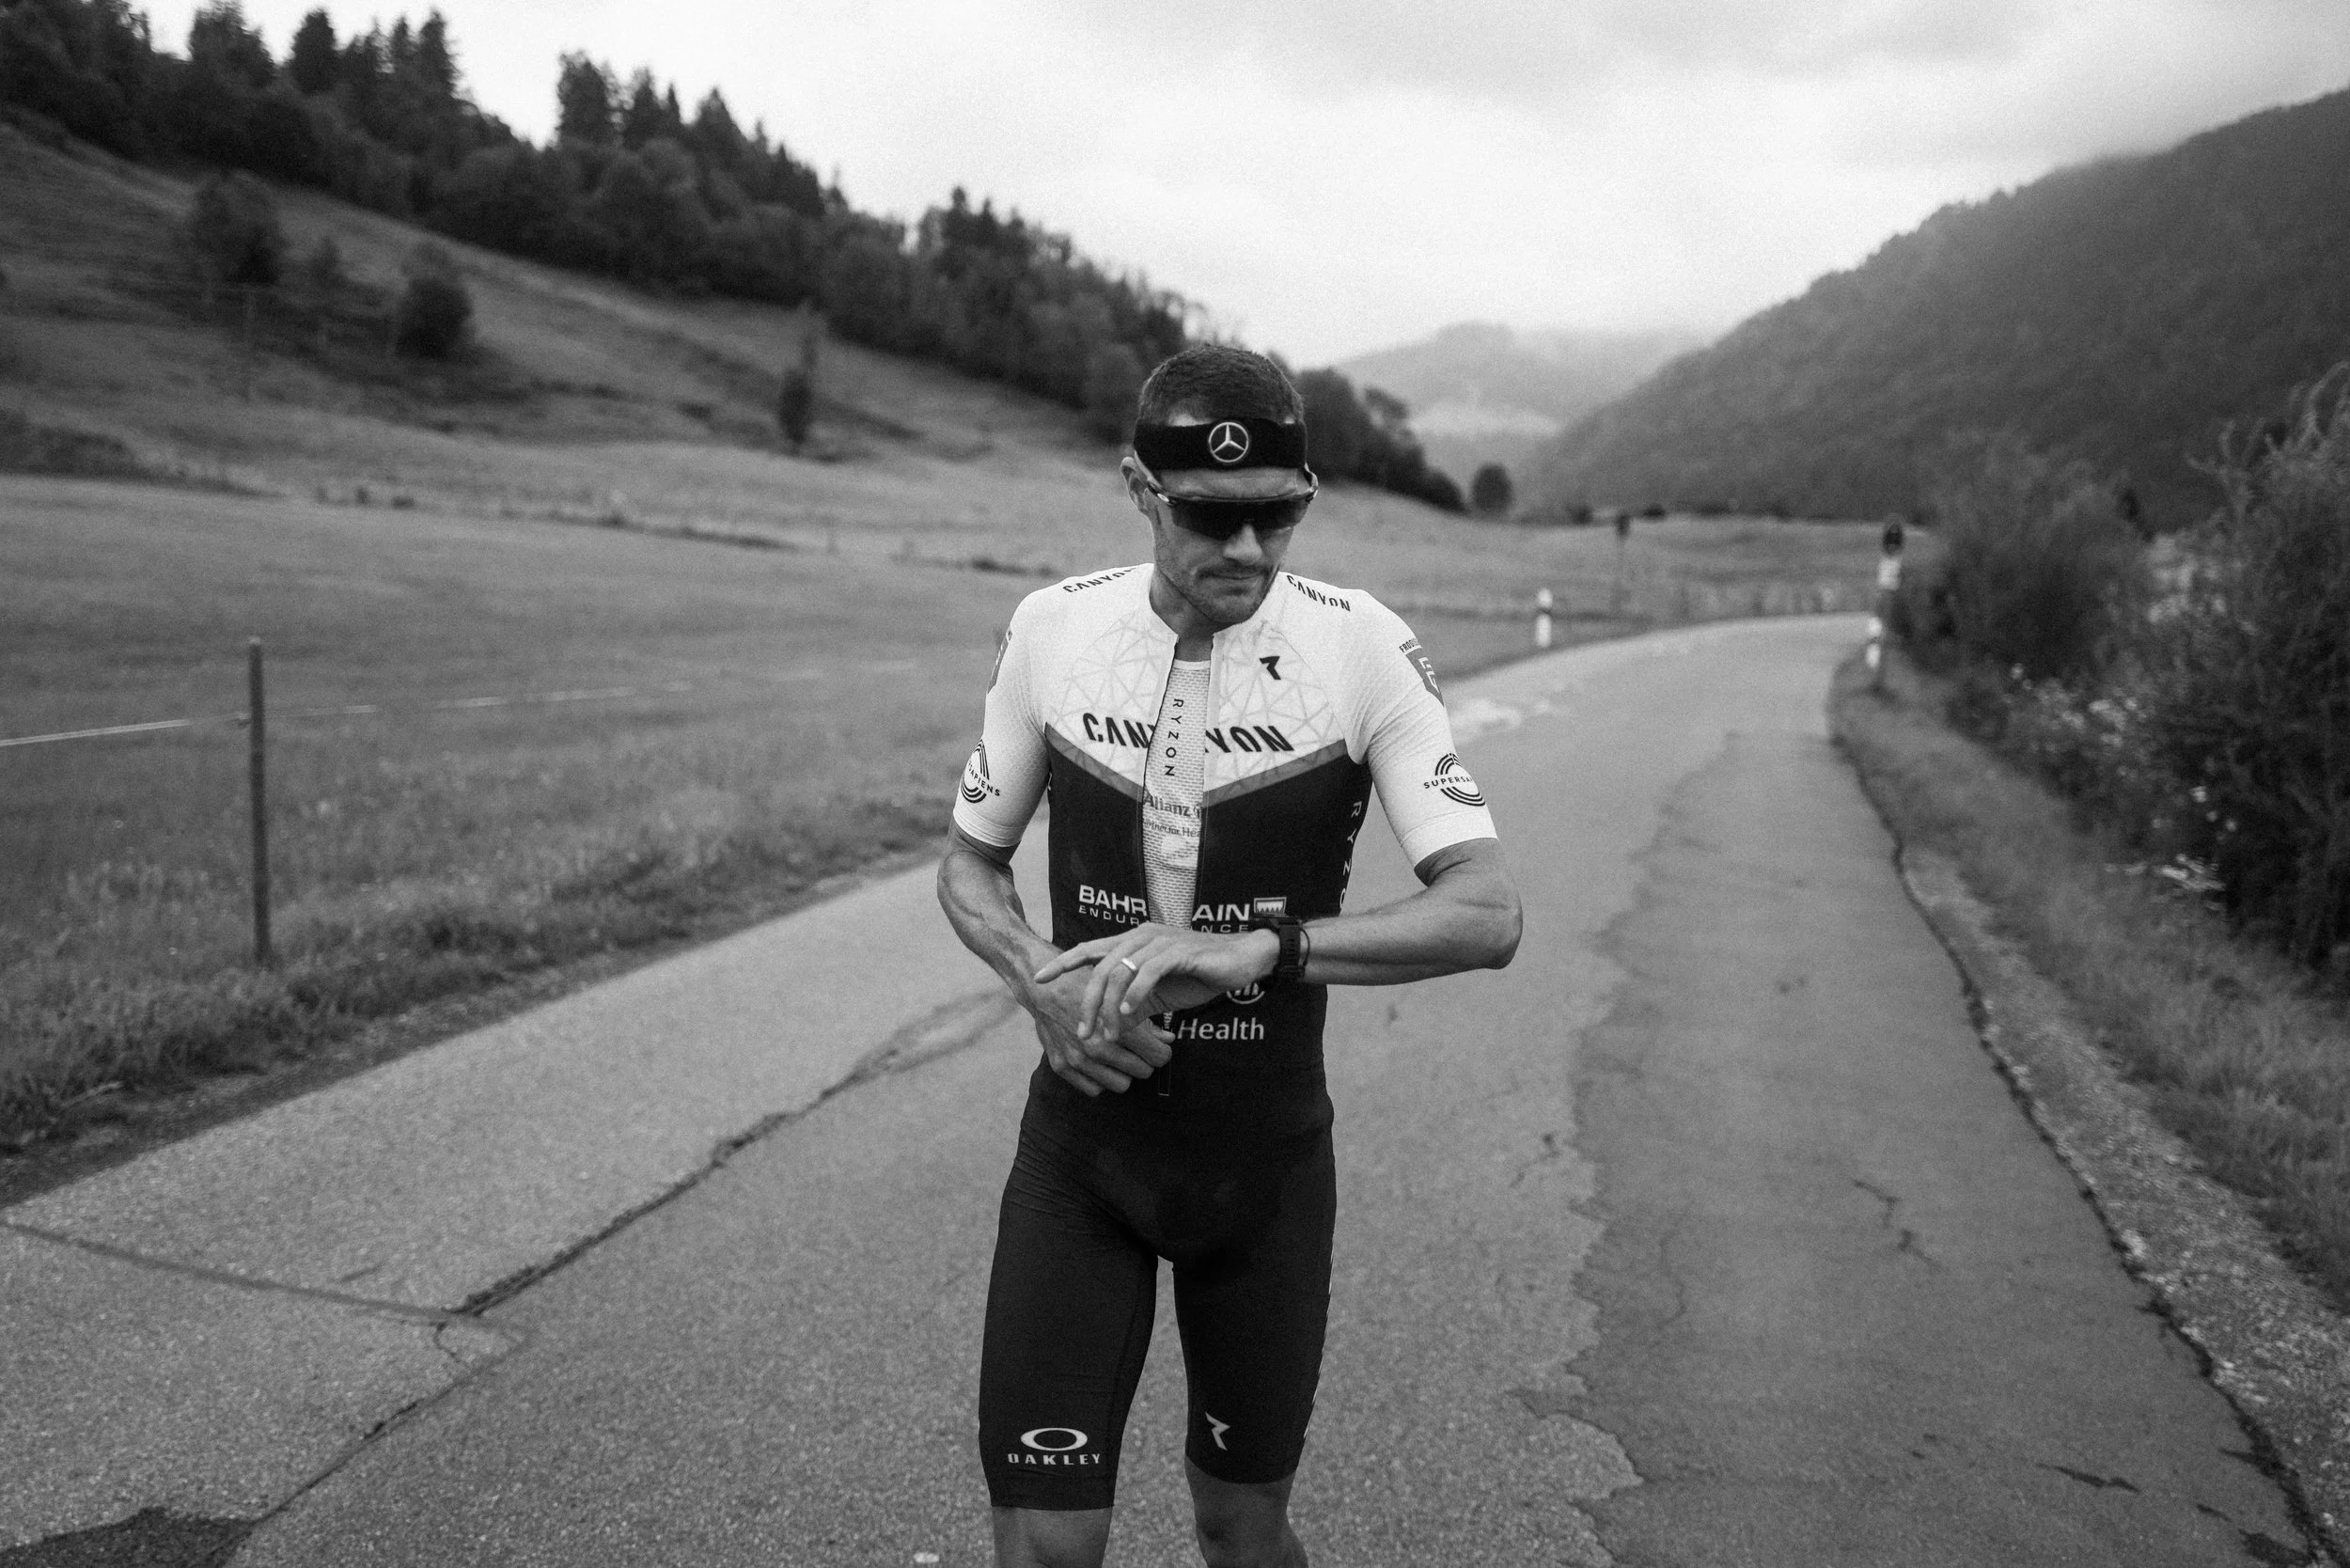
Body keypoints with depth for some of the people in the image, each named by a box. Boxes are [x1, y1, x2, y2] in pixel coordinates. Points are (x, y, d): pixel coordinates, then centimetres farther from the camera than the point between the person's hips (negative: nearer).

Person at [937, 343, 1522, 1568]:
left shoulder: (1362, 650, -13)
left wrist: (1257, 949, -32)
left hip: (1266, 1155, 0)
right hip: (1081, 1143, 1)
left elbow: (1487, 915, -19)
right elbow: (968, 865, 6)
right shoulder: (1054, 628, -7)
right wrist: (1044, 983, -14)